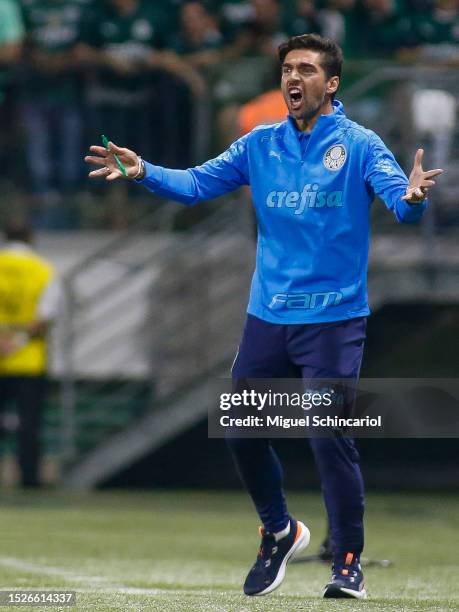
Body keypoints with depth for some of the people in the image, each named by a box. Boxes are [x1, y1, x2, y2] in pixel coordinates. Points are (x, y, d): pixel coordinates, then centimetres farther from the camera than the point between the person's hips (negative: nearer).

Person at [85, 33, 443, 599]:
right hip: (267, 315, 5)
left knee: (329, 437, -9)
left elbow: (400, 200, -19)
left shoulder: (359, 145, -6)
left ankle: (348, 562, 3)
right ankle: (279, 533, 31)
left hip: (332, 319, -5)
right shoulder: (261, 145, 6)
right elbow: (198, 183, 3)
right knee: (242, 432, 7)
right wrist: (144, 172, -15)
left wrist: (412, 197, -43)